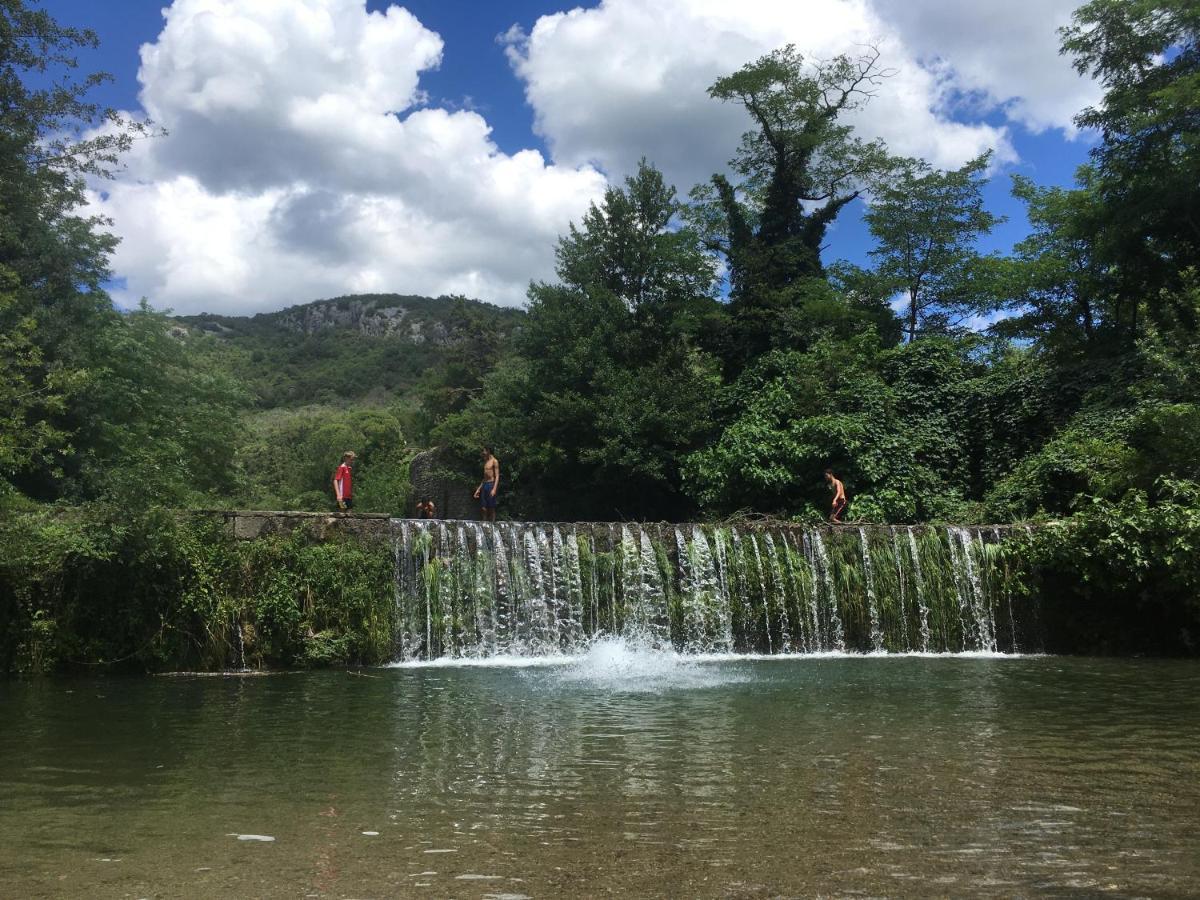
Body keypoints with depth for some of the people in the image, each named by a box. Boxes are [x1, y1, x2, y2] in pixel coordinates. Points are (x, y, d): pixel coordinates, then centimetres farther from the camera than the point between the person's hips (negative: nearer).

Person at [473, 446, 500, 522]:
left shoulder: (494, 461, -5)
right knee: (483, 508, 3)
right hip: (484, 485, 8)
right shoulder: (486, 462, 20)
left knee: (491, 508, -7)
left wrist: (494, 489, -22)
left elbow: (497, 476, -11)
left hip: (491, 485, -8)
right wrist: (478, 489, 21)